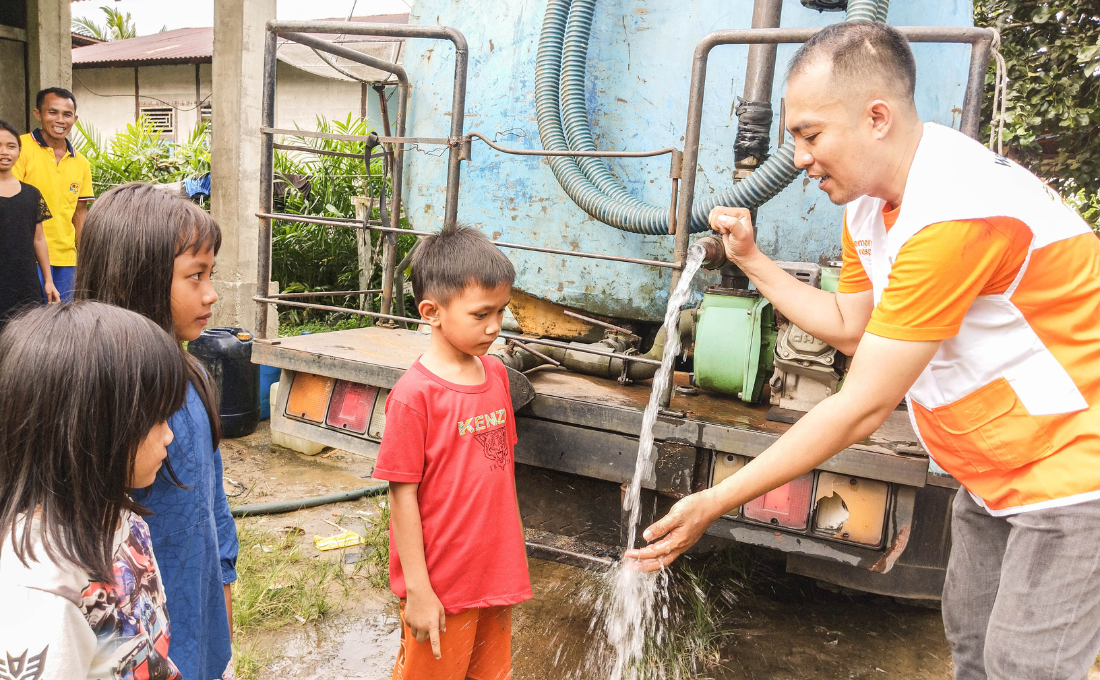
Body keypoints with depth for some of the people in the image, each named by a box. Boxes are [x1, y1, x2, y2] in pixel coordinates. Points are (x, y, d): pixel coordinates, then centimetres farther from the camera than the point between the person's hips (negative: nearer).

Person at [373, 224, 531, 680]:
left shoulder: (496, 374, 1)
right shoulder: (414, 395, -21)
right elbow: (403, 495, -17)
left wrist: (510, 565, 14)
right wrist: (417, 590, -13)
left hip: (495, 573, 6)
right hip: (442, 586, -6)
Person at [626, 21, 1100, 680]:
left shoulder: (954, 216, -31)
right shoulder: (870, 202, 0)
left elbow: (861, 410, -28)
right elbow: (849, 327, 11)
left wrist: (715, 503, -23)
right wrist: (752, 260, 2)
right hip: (996, 474, 9)